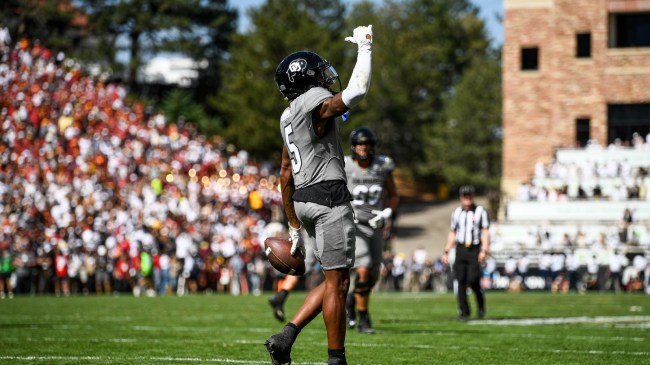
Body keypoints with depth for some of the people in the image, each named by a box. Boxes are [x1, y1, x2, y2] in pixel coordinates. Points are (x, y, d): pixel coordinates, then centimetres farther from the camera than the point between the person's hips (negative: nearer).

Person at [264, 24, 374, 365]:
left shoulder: (288, 117, 17)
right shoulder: (316, 103, -9)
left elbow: (286, 175, 19)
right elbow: (356, 92, -25)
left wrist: (294, 226, 23)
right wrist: (364, 47, -11)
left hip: (303, 201, 9)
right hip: (329, 198, -9)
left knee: (334, 279, 14)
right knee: (337, 281, -3)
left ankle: (286, 336, 5)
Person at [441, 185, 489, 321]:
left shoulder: (481, 212, 0)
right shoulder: (457, 213, 12)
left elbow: (485, 232, -4)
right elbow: (453, 233, 18)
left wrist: (484, 250, -16)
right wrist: (446, 252, 11)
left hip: (474, 249, -4)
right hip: (461, 249, 4)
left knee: (472, 280, -14)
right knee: (461, 281, -1)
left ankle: (481, 302, 15)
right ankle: (464, 311, 5)